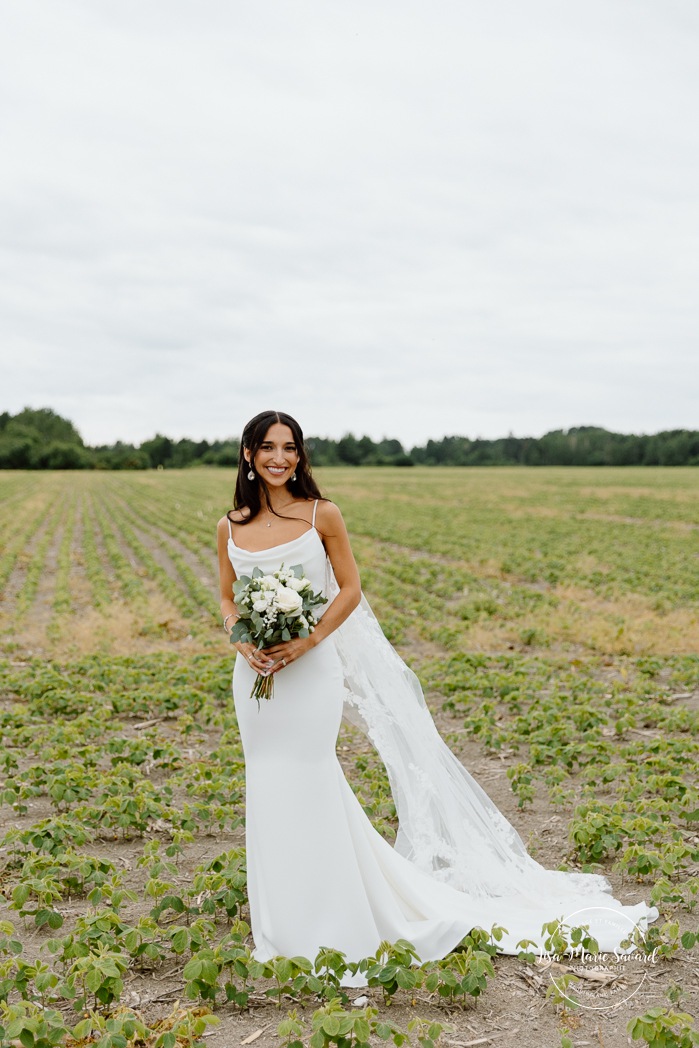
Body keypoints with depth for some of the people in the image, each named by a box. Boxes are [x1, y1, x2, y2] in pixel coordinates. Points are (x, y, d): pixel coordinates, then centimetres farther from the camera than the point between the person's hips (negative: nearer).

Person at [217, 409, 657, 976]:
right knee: (268, 787, 11)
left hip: (312, 670, -4)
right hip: (256, 673, 4)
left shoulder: (322, 515, -5)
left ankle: (326, 924, 15)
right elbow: (227, 598, 11)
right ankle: (283, 926, 29)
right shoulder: (231, 527, 4)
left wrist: (308, 640, -15)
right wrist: (243, 643, -8)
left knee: (307, 784, -4)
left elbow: (349, 589, -2)